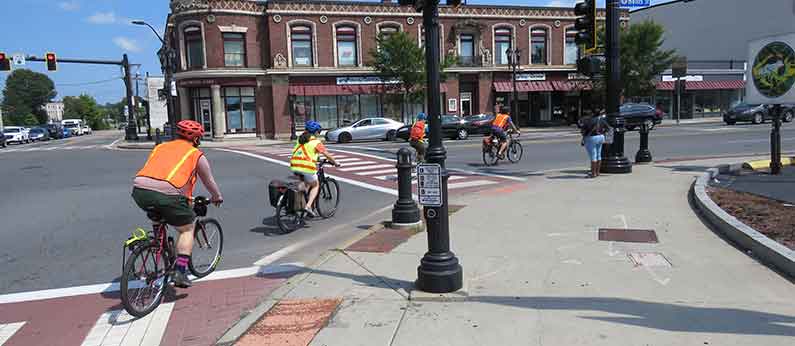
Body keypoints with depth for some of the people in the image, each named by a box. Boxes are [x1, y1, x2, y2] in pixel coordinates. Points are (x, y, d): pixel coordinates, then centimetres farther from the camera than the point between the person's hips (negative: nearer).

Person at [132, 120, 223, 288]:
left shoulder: (160, 147, 29)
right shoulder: (196, 154, 16)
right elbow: (209, 181, 26)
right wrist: (217, 198, 45)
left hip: (139, 191, 5)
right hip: (166, 194, -5)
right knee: (187, 229, 14)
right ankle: (180, 272, 6)